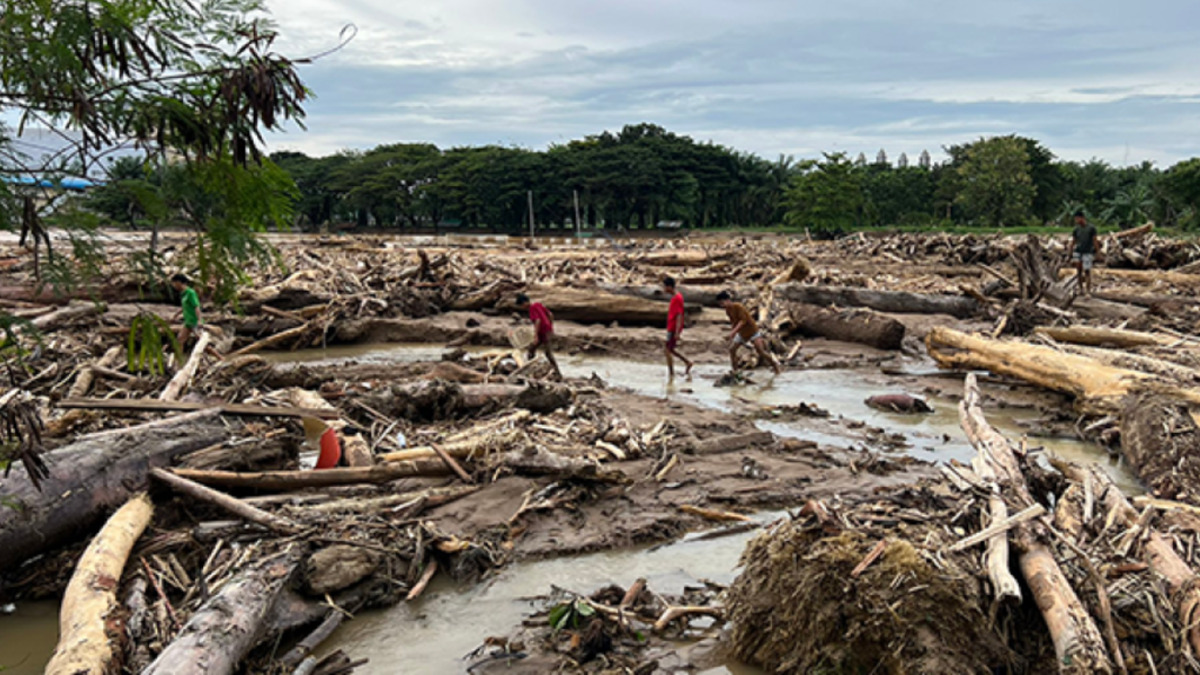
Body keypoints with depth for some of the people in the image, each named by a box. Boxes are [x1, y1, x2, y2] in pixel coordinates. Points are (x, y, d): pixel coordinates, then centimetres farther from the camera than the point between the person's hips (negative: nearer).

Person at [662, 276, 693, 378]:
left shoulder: (677, 298, -20)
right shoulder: (675, 296, 10)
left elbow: (679, 316, -24)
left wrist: (677, 332, -27)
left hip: (673, 329, -10)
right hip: (671, 327, 10)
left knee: (667, 350, -3)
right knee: (670, 350, 17)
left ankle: (671, 373, 5)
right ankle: (688, 362, 22)